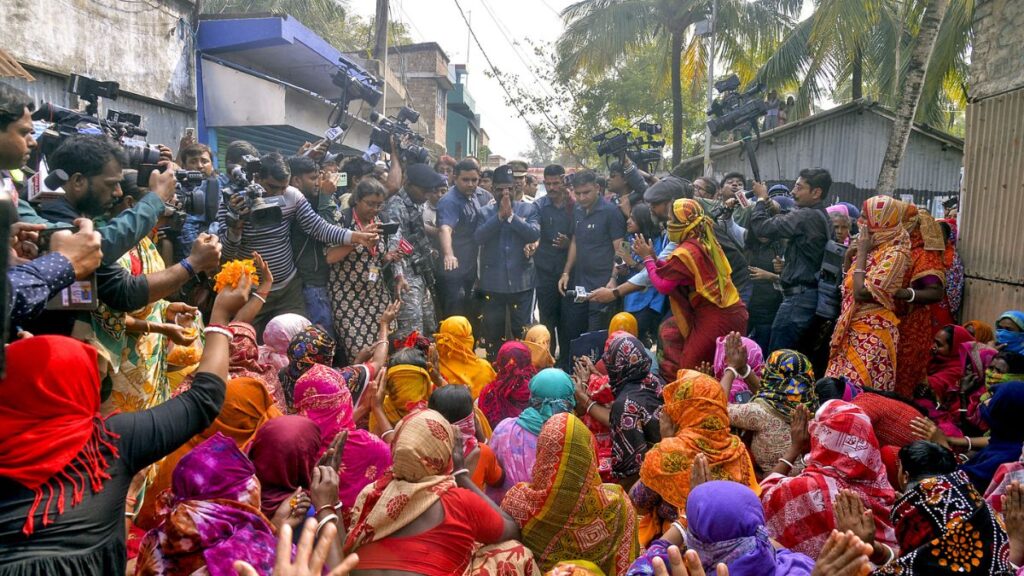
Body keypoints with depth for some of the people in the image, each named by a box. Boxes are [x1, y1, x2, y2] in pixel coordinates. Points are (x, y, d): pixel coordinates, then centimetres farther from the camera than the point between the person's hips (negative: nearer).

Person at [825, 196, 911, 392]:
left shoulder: (894, 254, -14)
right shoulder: (874, 249, 12)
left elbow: (862, 292, -22)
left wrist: (862, 252, -14)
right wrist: (853, 253, 8)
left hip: (872, 332, -9)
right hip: (854, 328, 9)